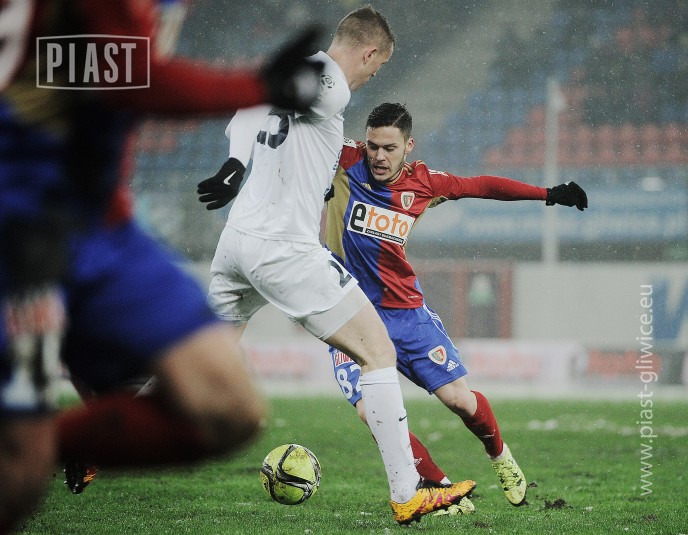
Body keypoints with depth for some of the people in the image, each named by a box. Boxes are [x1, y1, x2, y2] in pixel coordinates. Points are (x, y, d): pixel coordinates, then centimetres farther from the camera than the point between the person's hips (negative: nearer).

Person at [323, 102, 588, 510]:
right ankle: (441, 487, 1)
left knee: (459, 398, -5)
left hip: (406, 310, 2)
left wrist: (549, 194, 13)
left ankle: (500, 456, 29)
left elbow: (484, 186, 12)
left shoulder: (422, 183, 0)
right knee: (371, 412, -18)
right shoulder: (346, 163, -7)